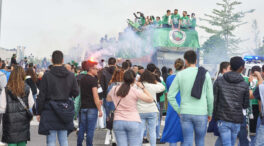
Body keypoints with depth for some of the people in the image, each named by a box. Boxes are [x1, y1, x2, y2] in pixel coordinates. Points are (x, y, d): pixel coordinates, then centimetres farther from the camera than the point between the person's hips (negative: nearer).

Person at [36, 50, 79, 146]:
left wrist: (39, 112, 2)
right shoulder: (71, 75, 1)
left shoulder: (47, 75, -9)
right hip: (65, 111, 3)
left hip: (50, 111, -3)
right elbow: (76, 93, 7)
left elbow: (42, 96, -6)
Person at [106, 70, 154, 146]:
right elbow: (151, 99, -4)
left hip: (118, 122, 3)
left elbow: (108, 99, 23)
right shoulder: (135, 91, -10)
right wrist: (142, 88, 2)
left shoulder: (114, 89, 2)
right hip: (133, 122, -3)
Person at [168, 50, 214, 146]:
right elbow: (210, 97, -2)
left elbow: (170, 96, -2)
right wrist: (210, 113, 9)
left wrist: (178, 110, 7)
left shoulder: (180, 74, 0)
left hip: (185, 113, 1)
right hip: (201, 113, -1)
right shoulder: (205, 74, -1)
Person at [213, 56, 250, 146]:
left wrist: (214, 115, 7)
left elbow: (214, 100, -3)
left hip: (222, 119, -1)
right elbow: (246, 105, 6)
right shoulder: (244, 85, -1)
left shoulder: (219, 81, -1)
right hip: (237, 120, 1)